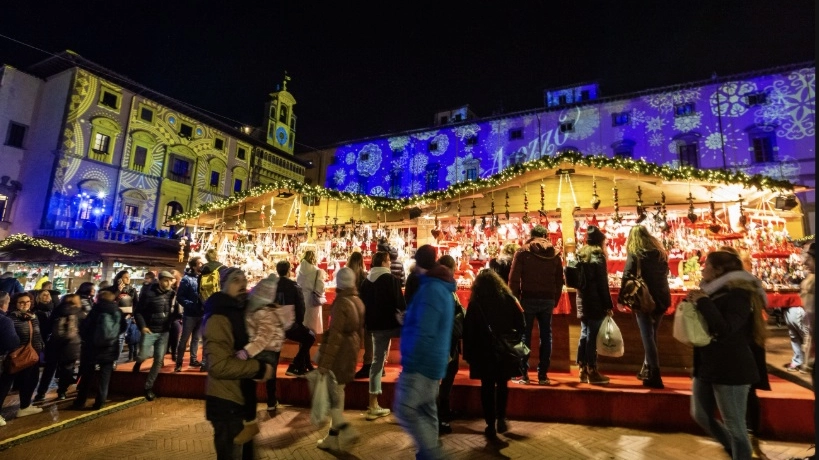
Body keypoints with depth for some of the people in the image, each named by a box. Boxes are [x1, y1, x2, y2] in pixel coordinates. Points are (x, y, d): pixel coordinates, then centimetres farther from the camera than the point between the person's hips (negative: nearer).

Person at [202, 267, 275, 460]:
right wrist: (259, 368, -23)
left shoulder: (242, 313, 9)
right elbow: (219, 365, -30)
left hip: (242, 399, 9)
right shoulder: (219, 319, -21)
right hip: (226, 402, -9)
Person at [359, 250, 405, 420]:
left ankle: (373, 406, 17)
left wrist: (367, 325, 21)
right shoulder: (391, 279, -10)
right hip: (392, 324, -6)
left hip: (375, 326, 6)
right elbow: (400, 303, -14)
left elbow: (363, 305, 13)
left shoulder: (366, 281, 9)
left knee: (377, 361, 12)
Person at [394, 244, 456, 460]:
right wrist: (407, 319, 12)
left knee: (404, 409, -4)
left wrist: (409, 360, -17)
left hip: (421, 361, -10)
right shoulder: (443, 287, 10)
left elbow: (424, 332, -24)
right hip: (433, 360, 10)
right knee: (426, 410, 16)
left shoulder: (430, 290, -21)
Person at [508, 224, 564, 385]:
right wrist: (554, 301, 12)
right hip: (548, 300, 3)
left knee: (525, 336, 5)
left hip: (528, 299, -2)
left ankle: (523, 374, 6)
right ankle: (543, 375, 14)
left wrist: (514, 299, 0)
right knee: (546, 336, 10)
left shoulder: (523, 252, -2)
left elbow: (514, 278, -7)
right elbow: (559, 281, 7)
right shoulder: (555, 254, 8)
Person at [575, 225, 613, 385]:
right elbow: (602, 283, -11)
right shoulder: (597, 256, -9)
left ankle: (583, 371, 16)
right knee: (592, 336, -3)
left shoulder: (580, 255, 13)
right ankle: (592, 372, 3)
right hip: (595, 303, -7)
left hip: (582, 302, 7)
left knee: (584, 335, 11)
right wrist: (608, 305, -8)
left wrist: (582, 296, 18)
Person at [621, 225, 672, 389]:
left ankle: (655, 376, 0)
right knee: (651, 335, 18)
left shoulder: (635, 254, -7)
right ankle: (647, 370, 28)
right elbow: (664, 274, 19)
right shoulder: (660, 252, 10)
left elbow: (627, 277, -12)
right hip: (661, 299, 6)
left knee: (648, 337, 0)